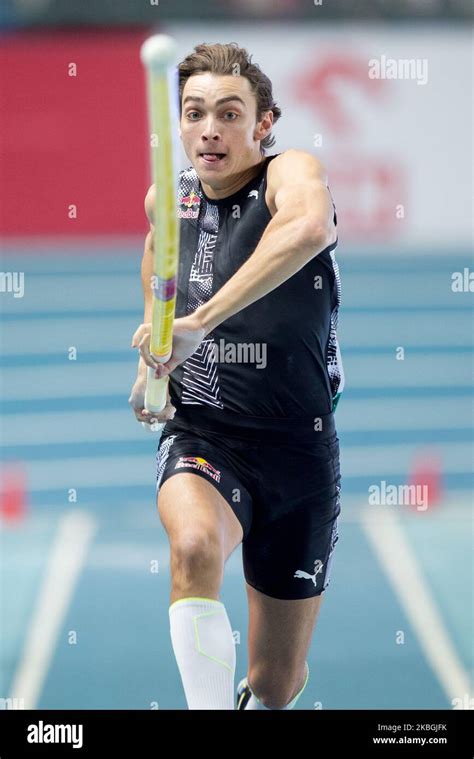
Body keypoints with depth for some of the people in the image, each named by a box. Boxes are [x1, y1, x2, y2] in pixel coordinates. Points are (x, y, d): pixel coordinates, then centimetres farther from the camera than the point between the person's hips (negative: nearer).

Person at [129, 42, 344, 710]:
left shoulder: (290, 173, -12)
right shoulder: (166, 198, 4)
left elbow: (309, 228, -40)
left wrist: (200, 320, -46)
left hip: (298, 449, -1)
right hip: (200, 436, 2)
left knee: (277, 683, 9)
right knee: (195, 545, -37)